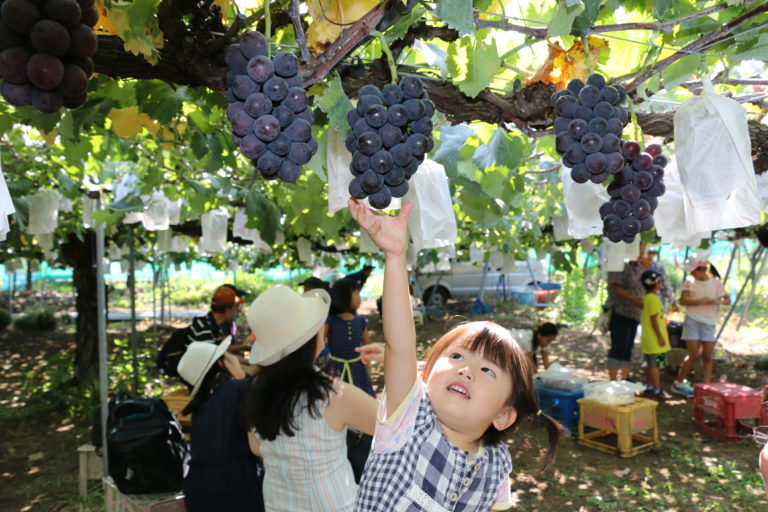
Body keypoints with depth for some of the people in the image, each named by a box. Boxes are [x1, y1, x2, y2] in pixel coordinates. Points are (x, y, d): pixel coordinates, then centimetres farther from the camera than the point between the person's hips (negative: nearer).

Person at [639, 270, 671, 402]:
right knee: (655, 364, -5)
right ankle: (657, 391, -1)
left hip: (648, 338, 10)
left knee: (650, 364, 15)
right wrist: (660, 336, -18)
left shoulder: (646, 297, 13)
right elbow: (654, 319, -21)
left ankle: (649, 388, 23)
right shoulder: (653, 299, -17)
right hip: (654, 339, -10)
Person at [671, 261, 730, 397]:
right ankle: (679, 383, 8)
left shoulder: (716, 283, 6)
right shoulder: (690, 281, 0)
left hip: (709, 322, 2)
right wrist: (700, 301, -21)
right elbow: (682, 300, -8)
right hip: (692, 320, -2)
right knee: (693, 355, -5)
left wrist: (719, 301, -17)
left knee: (707, 356, 2)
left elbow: (728, 300, 4)